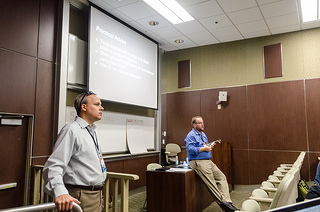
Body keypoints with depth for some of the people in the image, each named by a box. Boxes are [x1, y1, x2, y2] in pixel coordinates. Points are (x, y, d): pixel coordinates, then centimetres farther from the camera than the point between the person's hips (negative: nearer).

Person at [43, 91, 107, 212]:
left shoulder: (92, 131, 13)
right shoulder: (71, 130, -17)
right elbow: (54, 166, -26)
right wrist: (60, 192, -41)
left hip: (97, 196, 9)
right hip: (81, 199, -9)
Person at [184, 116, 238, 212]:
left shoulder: (203, 134, 21)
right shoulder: (190, 136, -8)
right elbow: (190, 150, -20)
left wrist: (210, 146, 5)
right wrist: (204, 148, -15)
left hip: (208, 161, 9)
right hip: (198, 162, -9)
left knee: (222, 177, -2)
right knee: (212, 184, -11)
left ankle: (226, 201, -6)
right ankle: (222, 203, -6)